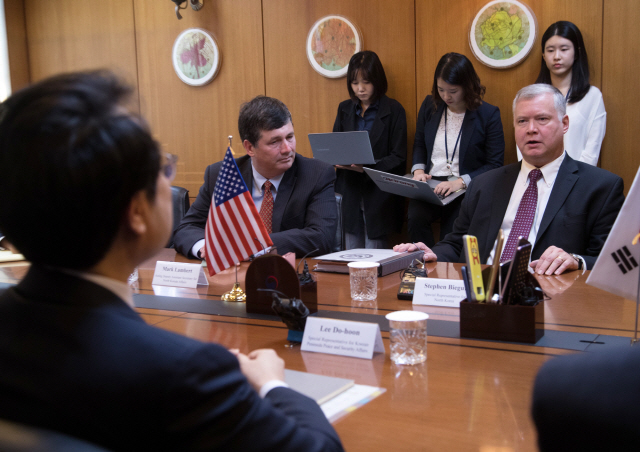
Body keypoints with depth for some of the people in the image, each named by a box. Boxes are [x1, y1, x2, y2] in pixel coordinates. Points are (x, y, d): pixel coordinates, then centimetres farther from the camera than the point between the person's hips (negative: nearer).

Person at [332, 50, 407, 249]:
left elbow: (398, 158, -6)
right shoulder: (345, 109, 12)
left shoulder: (393, 110, -2)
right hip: (349, 193, 4)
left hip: (378, 194, -4)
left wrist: (369, 166, -21)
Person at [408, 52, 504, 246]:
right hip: (430, 186, 3)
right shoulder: (430, 105, 9)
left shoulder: (488, 114, -3)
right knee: (416, 217, -28)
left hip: (466, 190, -3)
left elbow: (495, 165, -4)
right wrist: (418, 170, 2)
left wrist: (461, 182, -17)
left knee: (451, 234, -29)